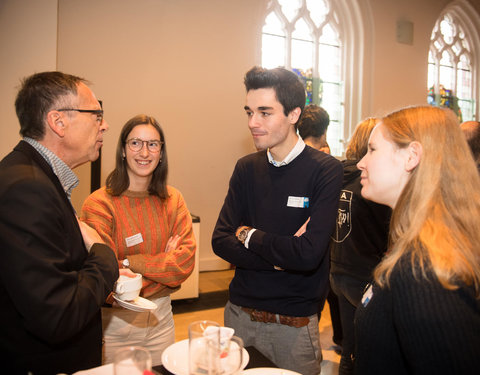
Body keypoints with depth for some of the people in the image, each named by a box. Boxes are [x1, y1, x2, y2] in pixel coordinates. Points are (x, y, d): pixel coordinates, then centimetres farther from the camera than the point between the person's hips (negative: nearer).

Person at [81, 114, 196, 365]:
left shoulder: (172, 200, 1)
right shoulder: (99, 204, -15)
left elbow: (186, 261, -8)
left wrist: (130, 263, -16)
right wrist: (163, 262, -12)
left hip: (161, 316, 5)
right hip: (115, 321, -4)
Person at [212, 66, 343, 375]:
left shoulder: (325, 170, -14)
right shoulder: (246, 168, 1)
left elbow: (309, 254, -24)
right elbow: (221, 242, -5)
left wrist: (250, 236, -9)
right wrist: (281, 257, -17)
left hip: (295, 323, -4)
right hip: (240, 312, 4)